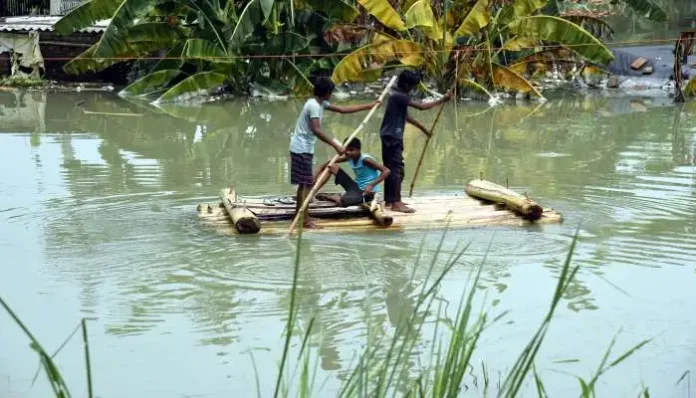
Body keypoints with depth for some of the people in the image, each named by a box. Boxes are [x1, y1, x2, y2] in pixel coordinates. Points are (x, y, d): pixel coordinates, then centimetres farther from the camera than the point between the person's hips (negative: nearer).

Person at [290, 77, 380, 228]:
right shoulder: (314, 106, -20)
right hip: (302, 149, -10)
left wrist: (368, 106, 19)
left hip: (302, 148, 10)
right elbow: (316, 130, -31)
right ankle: (305, 219, -8)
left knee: (304, 183, 15)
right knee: (307, 183, -9)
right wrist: (336, 145, -34)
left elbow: (342, 109, 18)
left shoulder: (321, 103, 11)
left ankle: (299, 214, 22)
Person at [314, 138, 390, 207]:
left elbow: (386, 171, -26)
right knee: (332, 166, 0)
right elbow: (328, 163, 3)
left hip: (367, 191, -8)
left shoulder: (365, 159, -21)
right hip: (356, 187, 8)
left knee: (343, 201, -38)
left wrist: (371, 185, -32)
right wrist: (314, 176, -10)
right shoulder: (348, 157, 0)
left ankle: (338, 198, 0)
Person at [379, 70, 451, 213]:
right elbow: (421, 106, -22)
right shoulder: (400, 96, -16)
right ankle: (396, 203, -13)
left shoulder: (397, 96, 16)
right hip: (393, 137, -11)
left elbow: (406, 116, 23)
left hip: (389, 136, 11)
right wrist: (442, 100, -16)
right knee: (397, 169, -12)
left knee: (390, 168, 14)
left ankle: (389, 200, 20)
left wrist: (423, 128, 27)